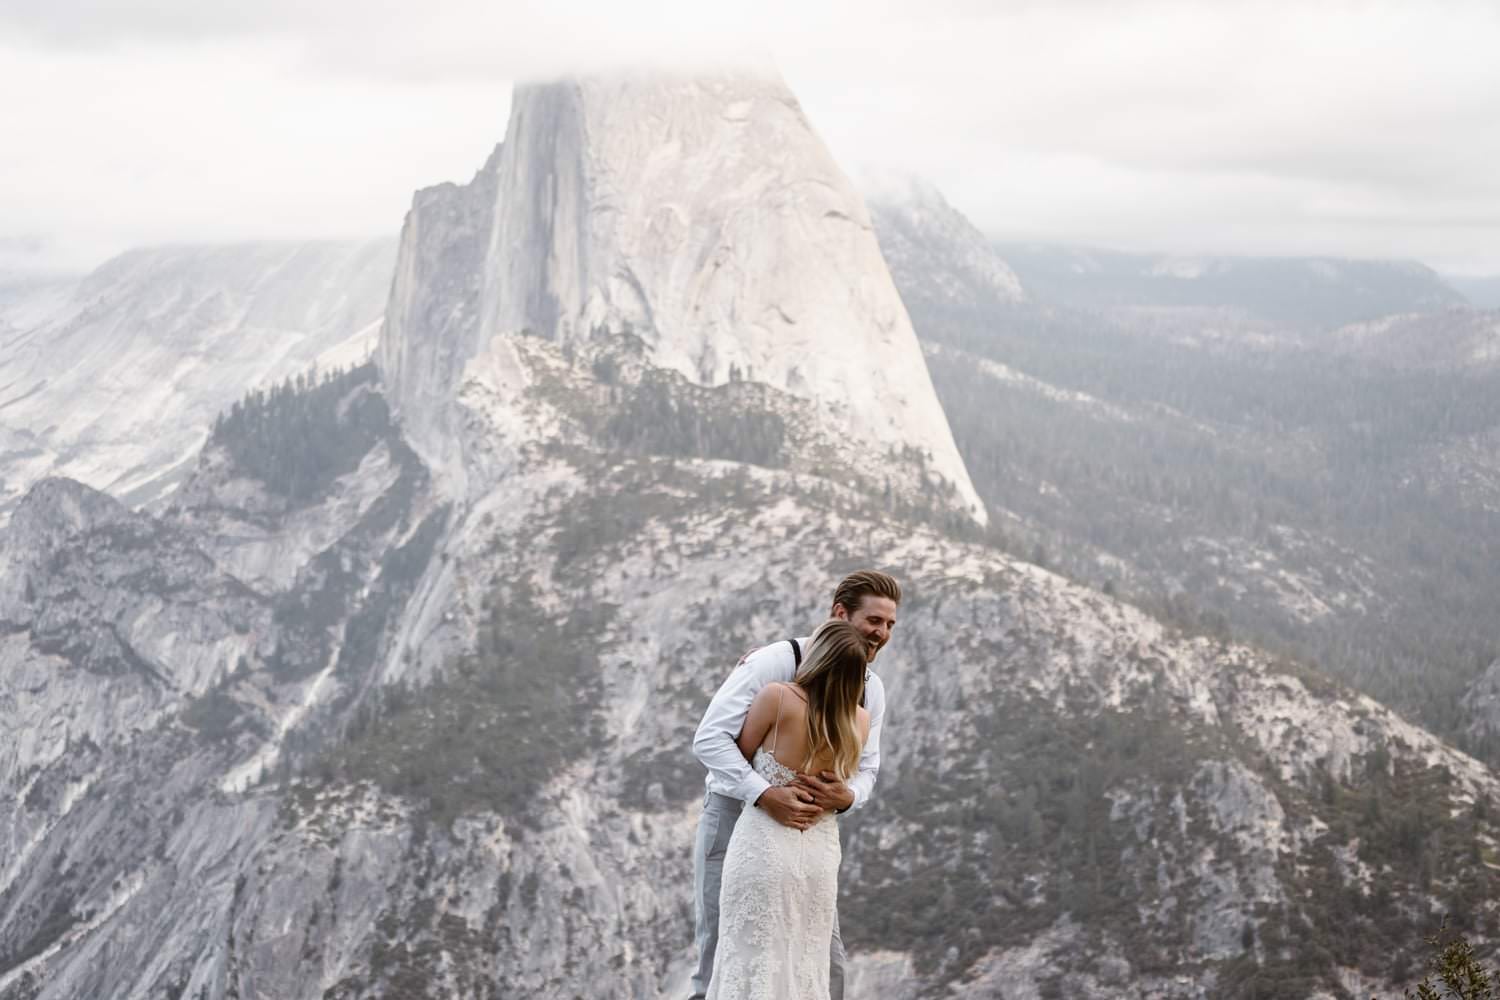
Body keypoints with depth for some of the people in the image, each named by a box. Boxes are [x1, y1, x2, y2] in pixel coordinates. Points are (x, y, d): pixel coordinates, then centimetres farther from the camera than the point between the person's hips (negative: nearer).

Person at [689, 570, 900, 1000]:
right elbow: (710, 738, -25)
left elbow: (866, 769, 3)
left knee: (825, 956, 3)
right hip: (736, 815, -5)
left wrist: (846, 796, -23)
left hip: (805, 826, 5)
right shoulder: (775, 662, -21)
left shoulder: (871, 689, 0)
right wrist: (766, 795, -38)